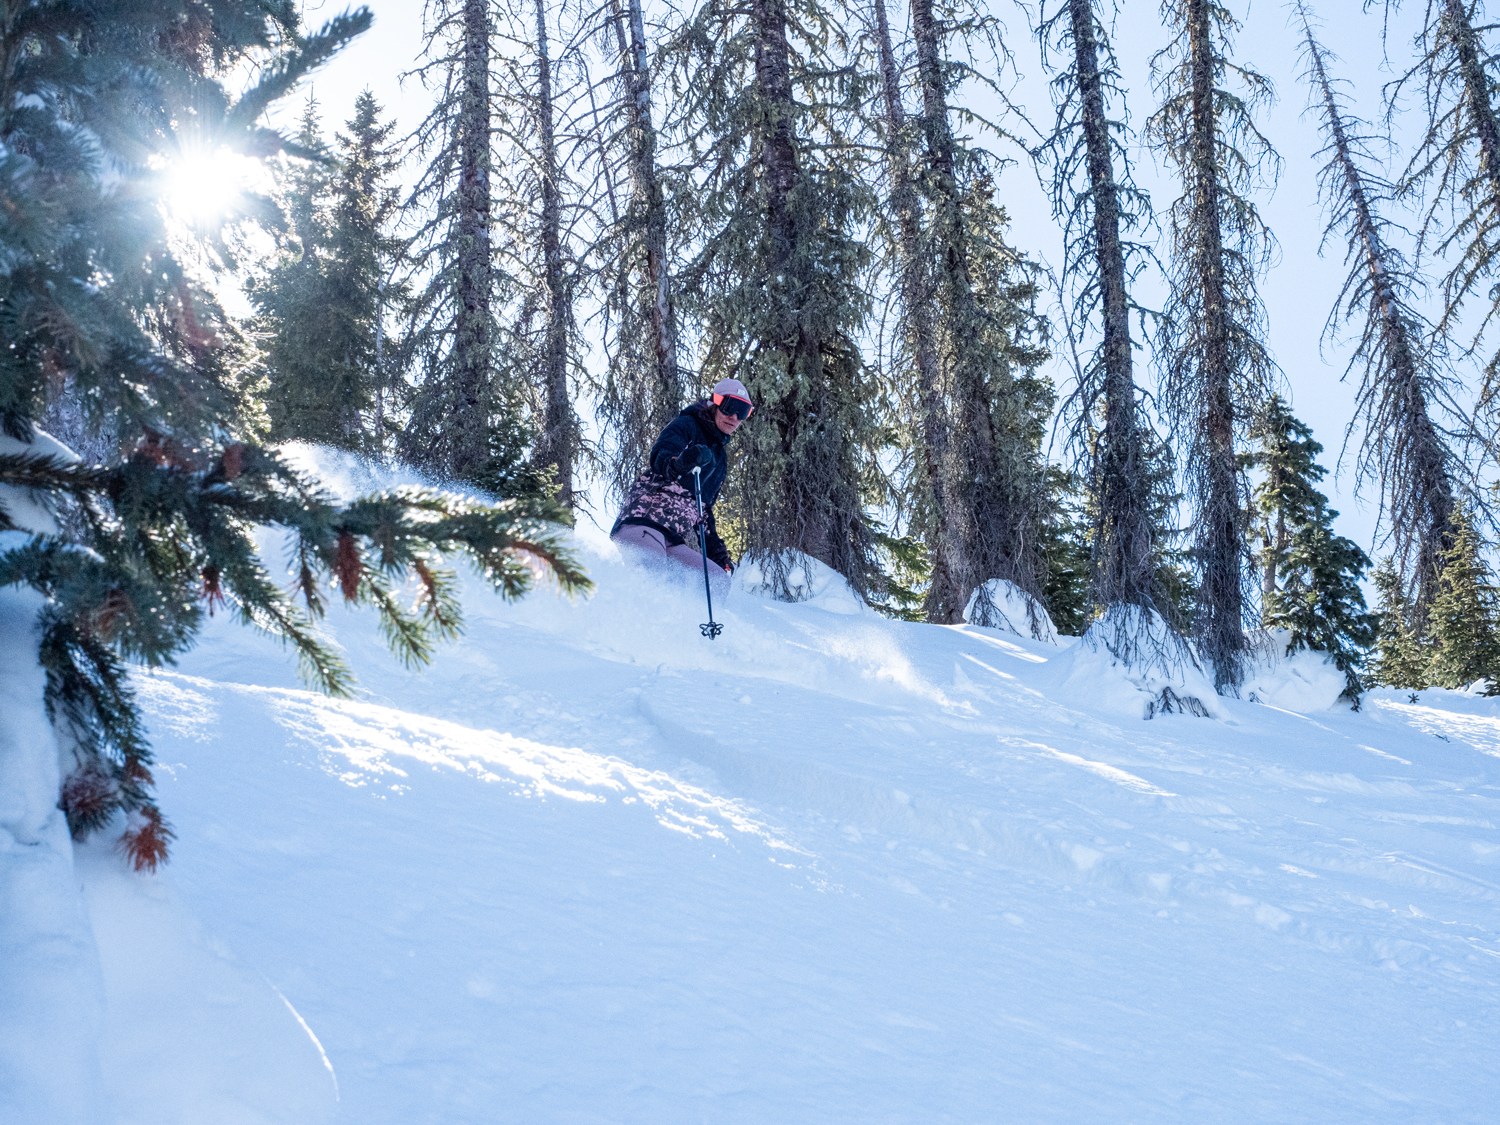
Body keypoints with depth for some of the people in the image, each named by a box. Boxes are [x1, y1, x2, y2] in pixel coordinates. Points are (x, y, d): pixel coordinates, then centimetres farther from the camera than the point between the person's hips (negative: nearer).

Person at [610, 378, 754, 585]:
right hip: (643, 521, -8)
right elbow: (659, 459, -12)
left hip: (672, 542, 8)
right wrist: (682, 462, -36)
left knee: (719, 580, -7)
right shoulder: (687, 425, 8)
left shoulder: (719, 458, 30)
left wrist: (716, 551, 25)